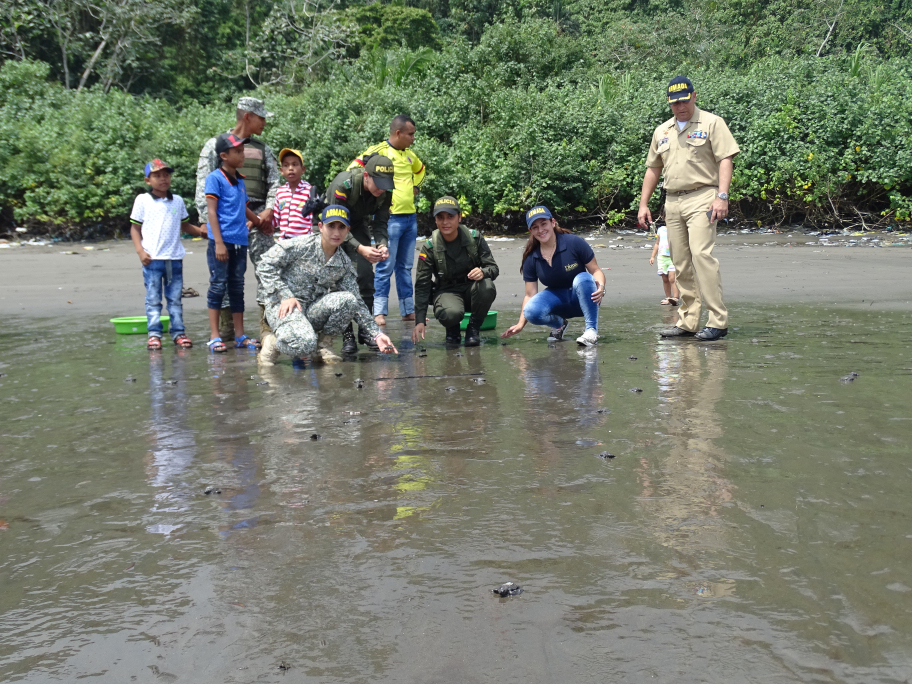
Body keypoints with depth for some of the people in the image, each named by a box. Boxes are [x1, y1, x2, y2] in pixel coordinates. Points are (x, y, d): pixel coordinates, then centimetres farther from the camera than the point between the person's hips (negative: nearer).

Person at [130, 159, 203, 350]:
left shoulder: (177, 201, 13)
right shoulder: (142, 200, 3)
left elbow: (185, 225, 21)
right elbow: (135, 228, 5)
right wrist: (140, 250, -7)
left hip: (174, 257, 3)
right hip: (152, 258, -3)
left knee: (175, 298, 7)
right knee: (153, 299, 0)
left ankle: (178, 332, 12)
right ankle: (154, 334, 4)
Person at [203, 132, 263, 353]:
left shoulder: (240, 180, 16)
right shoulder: (215, 178, -5)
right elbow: (211, 211, -10)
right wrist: (218, 243, -16)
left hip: (240, 242, 7)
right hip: (222, 241, -7)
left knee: (237, 287, 11)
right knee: (218, 286, -4)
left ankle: (240, 335, 16)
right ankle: (214, 336, 2)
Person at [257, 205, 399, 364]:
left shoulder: (344, 263, 4)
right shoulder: (301, 245, -10)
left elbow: (357, 303, 5)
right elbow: (266, 264, -9)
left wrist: (377, 334, -5)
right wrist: (285, 296, -17)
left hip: (313, 310, 5)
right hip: (284, 306, -5)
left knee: (348, 300, -24)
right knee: (304, 345, -34)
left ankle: (324, 343, -1)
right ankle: (273, 340, 2)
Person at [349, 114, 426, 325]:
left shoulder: (409, 154, 13)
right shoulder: (379, 151, -10)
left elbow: (420, 169, 34)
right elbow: (353, 169, -17)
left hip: (410, 217, 7)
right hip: (390, 217, -7)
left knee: (405, 267, 11)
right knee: (386, 267, -5)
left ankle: (408, 310, 17)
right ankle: (379, 312, 0)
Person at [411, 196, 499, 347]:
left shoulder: (474, 237, -6)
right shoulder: (429, 247, -9)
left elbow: (494, 268, -5)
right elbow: (422, 285, -7)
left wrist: (483, 272, -32)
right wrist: (420, 321, -15)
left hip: (472, 289, 2)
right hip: (446, 291, -2)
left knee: (487, 288, -33)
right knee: (452, 313, -37)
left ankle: (473, 328, -6)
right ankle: (452, 330, 4)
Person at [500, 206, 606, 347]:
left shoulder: (574, 243, -14)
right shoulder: (531, 259, -6)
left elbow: (595, 271, -9)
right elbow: (530, 295, -3)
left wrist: (600, 287, -32)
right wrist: (521, 323, -12)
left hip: (584, 299, -3)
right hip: (558, 300, 3)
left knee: (582, 279, -36)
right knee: (531, 311, -28)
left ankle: (591, 330, -26)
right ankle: (559, 324, 6)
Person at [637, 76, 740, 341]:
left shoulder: (711, 123, 3)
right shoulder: (662, 131, 19)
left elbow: (725, 160, -5)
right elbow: (653, 169, 23)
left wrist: (722, 196, -17)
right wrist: (643, 204, 16)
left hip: (701, 198, -6)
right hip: (672, 202, 6)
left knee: (701, 254, -19)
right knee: (681, 264, 5)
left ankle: (718, 321, -17)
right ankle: (687, 322, 10)